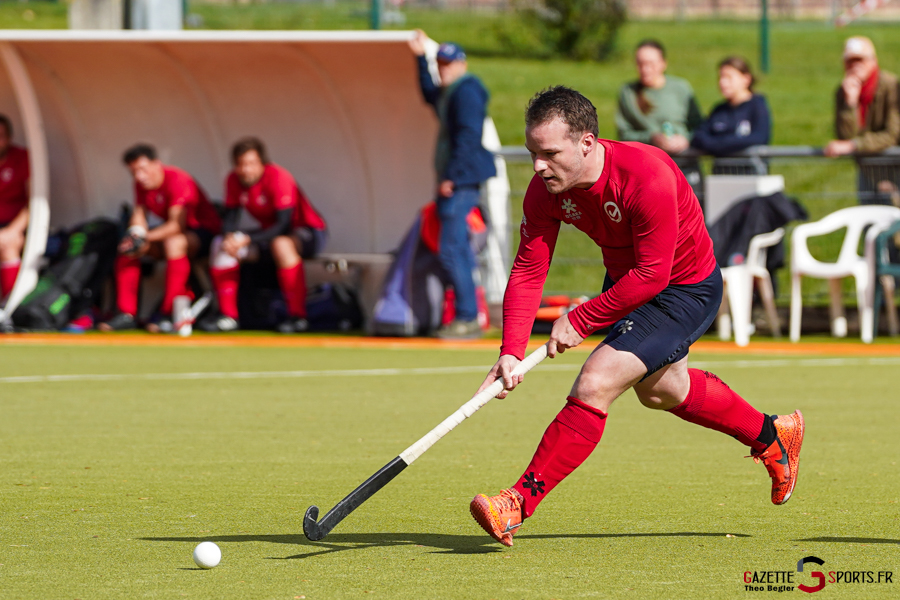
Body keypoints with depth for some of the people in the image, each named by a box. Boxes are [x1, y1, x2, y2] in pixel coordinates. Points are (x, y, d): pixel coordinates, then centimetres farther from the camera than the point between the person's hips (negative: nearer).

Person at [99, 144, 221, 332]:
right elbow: (139, 214, -1)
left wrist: (146, 238, -40)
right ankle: (126, 314, -7)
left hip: (203, 231, -8)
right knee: (127, 246, -7)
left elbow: (177, 224, -32)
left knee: (174, 242, -39)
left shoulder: (178, 181, -25)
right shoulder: (143, 183, -1)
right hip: (170, 231, 8)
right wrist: (136, 234, -24)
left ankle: (167, 314, -34)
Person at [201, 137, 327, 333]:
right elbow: (231, 216, -1)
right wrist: (231, 237, -26)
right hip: (269, 234, 7)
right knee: (221, 245, -7)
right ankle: (228, 316, -5)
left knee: (281, 244, -40)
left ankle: (297, 316, -34)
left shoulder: (278, 177, -25)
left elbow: (284, 224, -30)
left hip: (309, 233, -7)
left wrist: (247, 240, -38)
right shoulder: (234, 180, -5)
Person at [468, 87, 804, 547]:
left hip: (685, 289, -8)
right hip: (624, 281, 8)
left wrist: (581, 322, -30)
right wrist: (511, 351, -30)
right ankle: (772, 436, 50)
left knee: (595, 385, -22)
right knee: (660, 391, 28)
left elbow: (651, 275, -33)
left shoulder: (647, 178, -38)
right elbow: (528, 271, -18)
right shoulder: (546, 190, -19)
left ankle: (518, 504, -18)